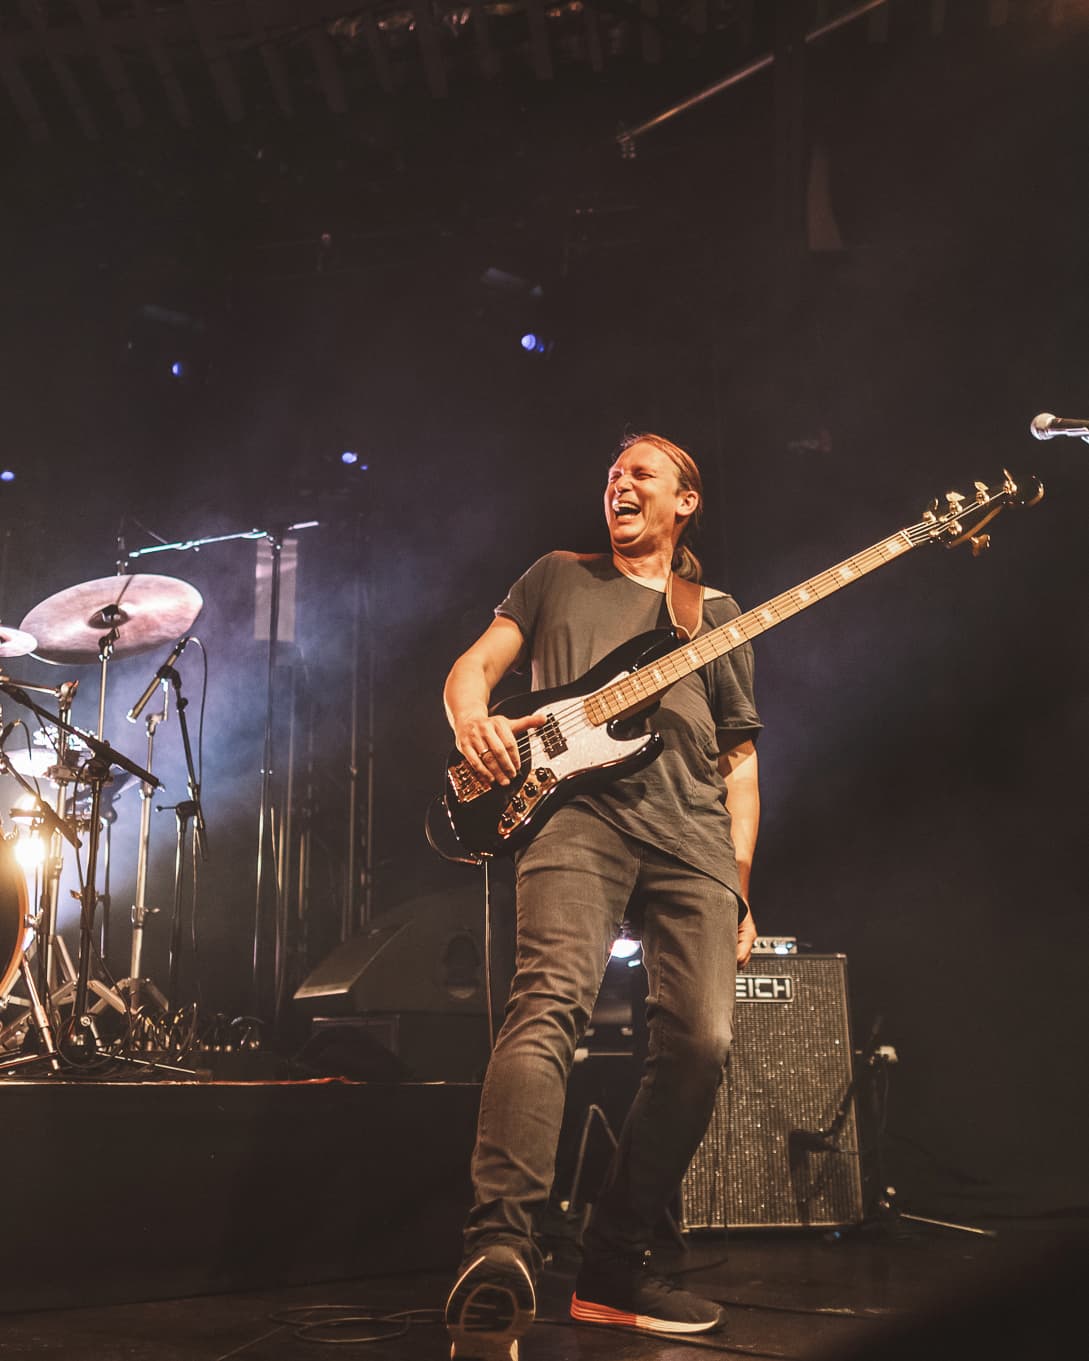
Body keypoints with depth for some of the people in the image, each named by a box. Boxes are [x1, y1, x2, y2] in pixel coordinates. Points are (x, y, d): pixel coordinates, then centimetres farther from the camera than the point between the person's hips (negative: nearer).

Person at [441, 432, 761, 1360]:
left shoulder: (720, 615, 26)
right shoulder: (559, 577, 24)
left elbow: (740, 759, 21)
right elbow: (473, 666, 16)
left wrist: (739, 888, 10)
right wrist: (473, 720, -10)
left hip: (694, 831, 3)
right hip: (579, 805, -2)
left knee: (703, 1038, -11)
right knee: (553, 998, -27)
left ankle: (616, 1267, 1)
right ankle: (501, 1250, -36)